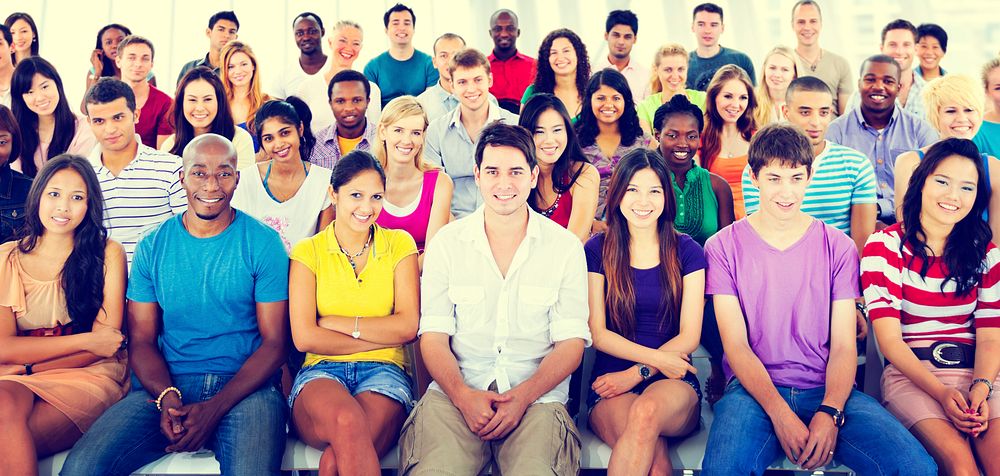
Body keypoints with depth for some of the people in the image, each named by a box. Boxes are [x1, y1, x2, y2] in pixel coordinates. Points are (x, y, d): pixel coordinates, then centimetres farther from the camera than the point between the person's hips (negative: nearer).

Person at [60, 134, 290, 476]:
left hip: (244, 386, -2)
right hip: (167, 386, 3)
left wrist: (215, 408, -15)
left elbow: (275, 342, -1)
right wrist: (167, 396, -13)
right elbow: (141, 339, 10)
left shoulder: (263, 243, 2)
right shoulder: (152, 247, 10)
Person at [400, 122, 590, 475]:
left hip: (537, 396, 0)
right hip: (457, 391, 1)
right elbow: (433, 336, 4)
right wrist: (464, 396, -15)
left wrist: (522, 396, -14)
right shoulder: (446, 243, 8)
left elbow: (571, 342, 3)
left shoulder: (565, 247, 6)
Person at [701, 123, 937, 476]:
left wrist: (830, 413, -16)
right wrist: (781, 414, -19)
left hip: (827, 390, 3)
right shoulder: (723, 247, 5)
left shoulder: (838, 247, 10)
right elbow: (736, 345, -3)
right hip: (754, 389, -2)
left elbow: (844, 346, 4)